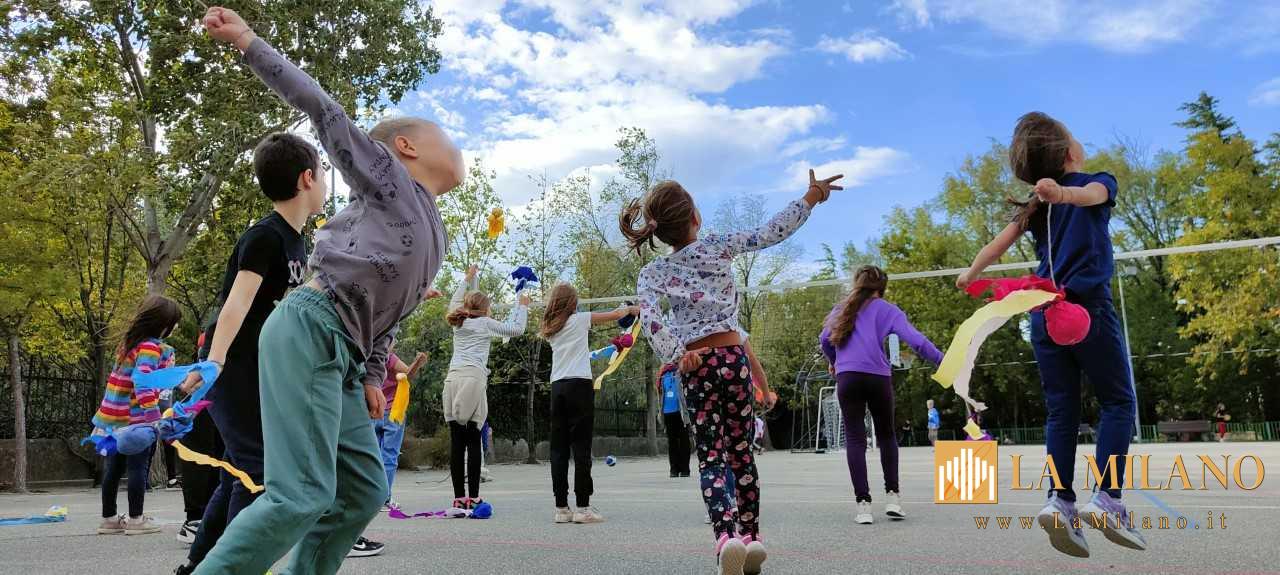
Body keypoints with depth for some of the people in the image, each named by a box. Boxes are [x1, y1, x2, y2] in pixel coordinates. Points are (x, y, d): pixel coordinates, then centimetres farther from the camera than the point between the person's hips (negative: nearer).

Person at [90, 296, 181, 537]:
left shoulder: (131, 342, 13)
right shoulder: (149, 347, -14)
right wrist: (153, 413, -31)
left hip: (114, 417, 9)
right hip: (136, 418, -9)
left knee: (114, 467, 13)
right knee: (138, 467, -1)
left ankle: (109, 518, 21)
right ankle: (136, 519, 4)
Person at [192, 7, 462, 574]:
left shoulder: (433, 236, 25)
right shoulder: (387, 176, 7)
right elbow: (322, 109, 5)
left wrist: (372, 375, 20)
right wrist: (249, 42, 2)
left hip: (341, 354, 9)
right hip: (308, 329, -9)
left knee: (363, 490, 7)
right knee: (302, 495, -17)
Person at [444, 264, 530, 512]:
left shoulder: (458, 322, 23)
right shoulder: (485, 323, 9)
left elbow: (454, 302, 43)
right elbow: (516, 329, 12)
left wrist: (467, 280, 54)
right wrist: (522, 306, 27)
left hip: (452, 379, 5)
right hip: (472, 379, -5)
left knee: (456, 441, 1)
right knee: (473, 441, -4)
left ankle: (459, 499, -1)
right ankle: (473, 498, -6)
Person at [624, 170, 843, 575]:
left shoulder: (653, 273, -1)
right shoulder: (719, 246, 1)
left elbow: (649, 318, -17)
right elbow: (771, 233, 4)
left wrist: (678, 356, -19)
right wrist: (810, 198, 11)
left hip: (698, 366, -1)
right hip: (734, 357, 1)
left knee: (710, 457, 1)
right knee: (740, 451, 14)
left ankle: (726, 536, -21)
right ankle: (750, 534, 19)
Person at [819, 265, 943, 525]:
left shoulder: (842, 309, 16)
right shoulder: (886, 310, 8)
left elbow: (824, 340, 15)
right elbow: (915, 340, -3)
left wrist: (835, 363, 33)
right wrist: (942, 361, -2)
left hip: (847, 377, 1)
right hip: (878, 377, -1)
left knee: (855, 439, 0)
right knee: (886, 435, 17)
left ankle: (863, 504, -7)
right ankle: (892, 496, 10)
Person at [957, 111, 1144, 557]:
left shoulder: (1036, 205, 15)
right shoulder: (1099, 181, 3)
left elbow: (998, 244, 9)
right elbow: (1092, 194, -21)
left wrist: (969, 276, 23)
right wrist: (1062, 193, -43)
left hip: (1043, 313, 5)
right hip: (1087, 306, -4)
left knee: (1061, 411, 5)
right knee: (1118, 401, 5)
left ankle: (1060, 499, -9)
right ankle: (1108, 499, -7)